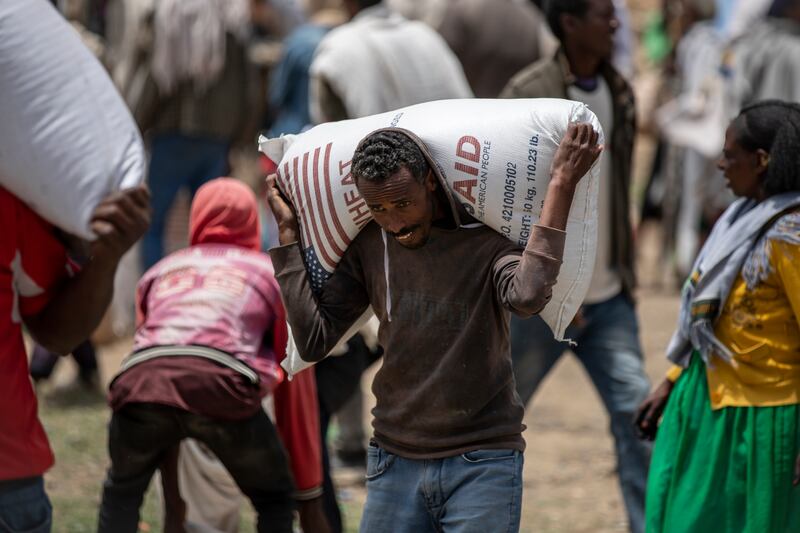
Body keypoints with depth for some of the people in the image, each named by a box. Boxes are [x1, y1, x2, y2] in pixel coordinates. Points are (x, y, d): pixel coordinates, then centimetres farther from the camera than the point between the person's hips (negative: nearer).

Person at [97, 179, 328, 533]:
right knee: (275, 501, 23)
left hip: (144, 383, 2)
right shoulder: (274, 274, 31)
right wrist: (310, 497, 35)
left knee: (121, 493, 30)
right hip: (223, 386, -2)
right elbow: (296, 390, 30)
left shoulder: (160, 272, 37)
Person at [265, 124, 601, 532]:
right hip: (396, 464, 4)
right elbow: (313, 341, -1)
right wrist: (289, 235, 0)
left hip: (482, 466, -4)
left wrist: (561, 186, -28)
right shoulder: (368, 247, 5)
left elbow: (527, 296, -31)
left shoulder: (488, 239, -8)